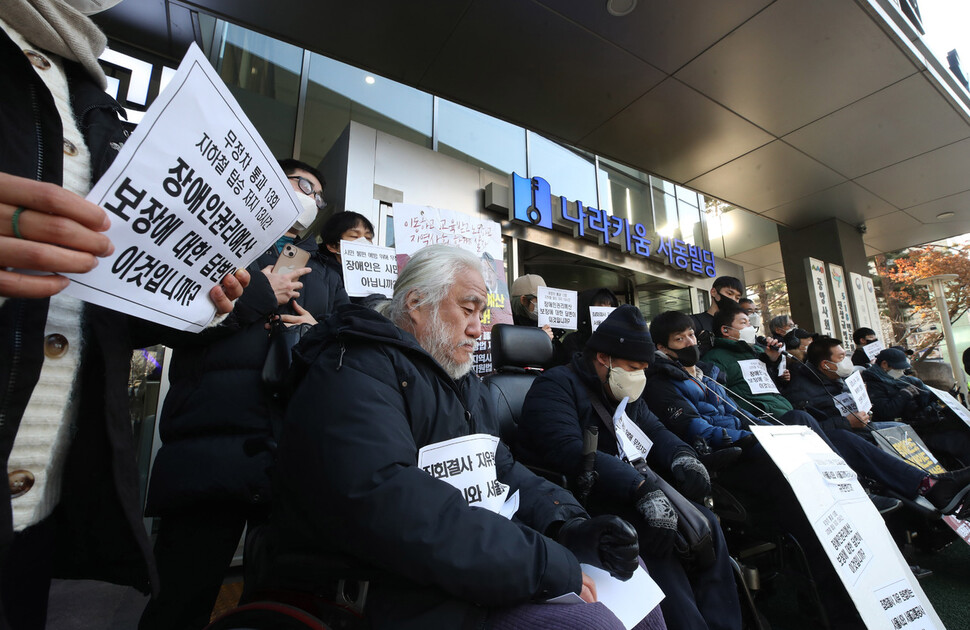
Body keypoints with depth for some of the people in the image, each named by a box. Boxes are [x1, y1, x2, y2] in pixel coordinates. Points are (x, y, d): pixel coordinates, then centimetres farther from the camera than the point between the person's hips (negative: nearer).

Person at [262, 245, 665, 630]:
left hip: (488, 564, 9)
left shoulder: (466, 386, 15)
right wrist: (545, 564, -26)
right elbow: (385, 505, -29)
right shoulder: (353, 374, -15)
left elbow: (502, 470, 14)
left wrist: (568, 524, -5)